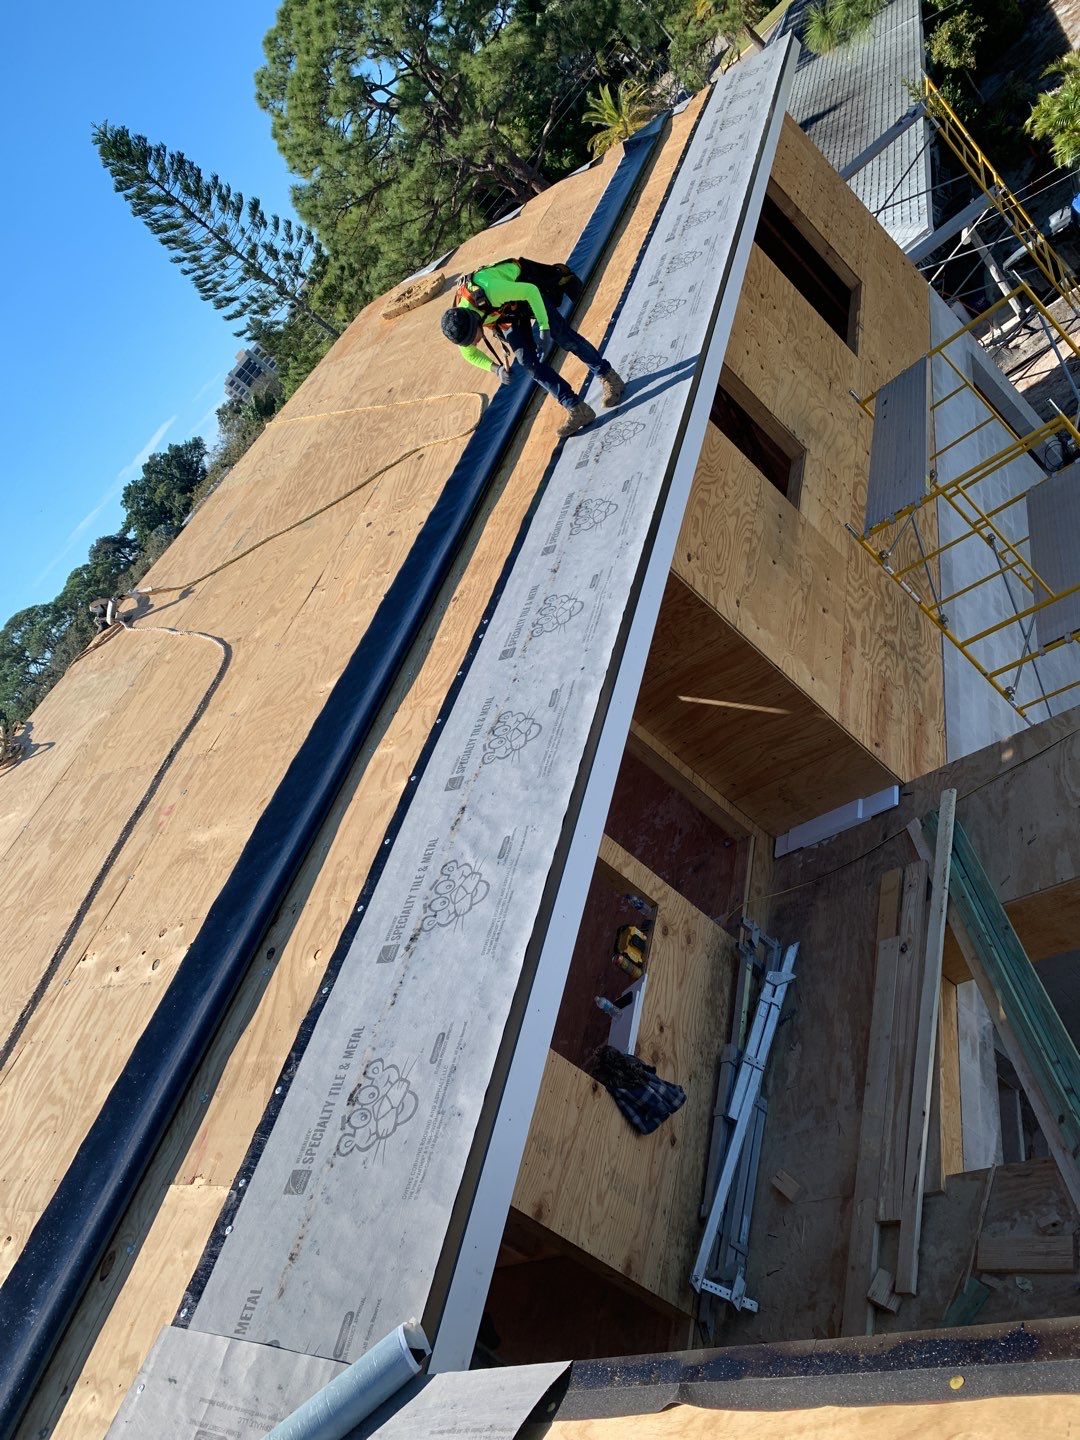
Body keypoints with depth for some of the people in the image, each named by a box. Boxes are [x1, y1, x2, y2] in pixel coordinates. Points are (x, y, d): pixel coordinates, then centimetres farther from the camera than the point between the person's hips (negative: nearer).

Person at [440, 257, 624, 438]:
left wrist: (543, 325, -29)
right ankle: (577, 410, -5)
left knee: (563, 336, -9)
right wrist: (497, 369, -21)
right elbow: (470, 354, -6)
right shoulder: (457, 325, -26)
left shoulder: (490, 292, -44)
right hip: (506, 313, 4)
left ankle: (608, 376, 12)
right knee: (528, 361, -8)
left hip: (526, 287, -4)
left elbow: (530, 291, -29)